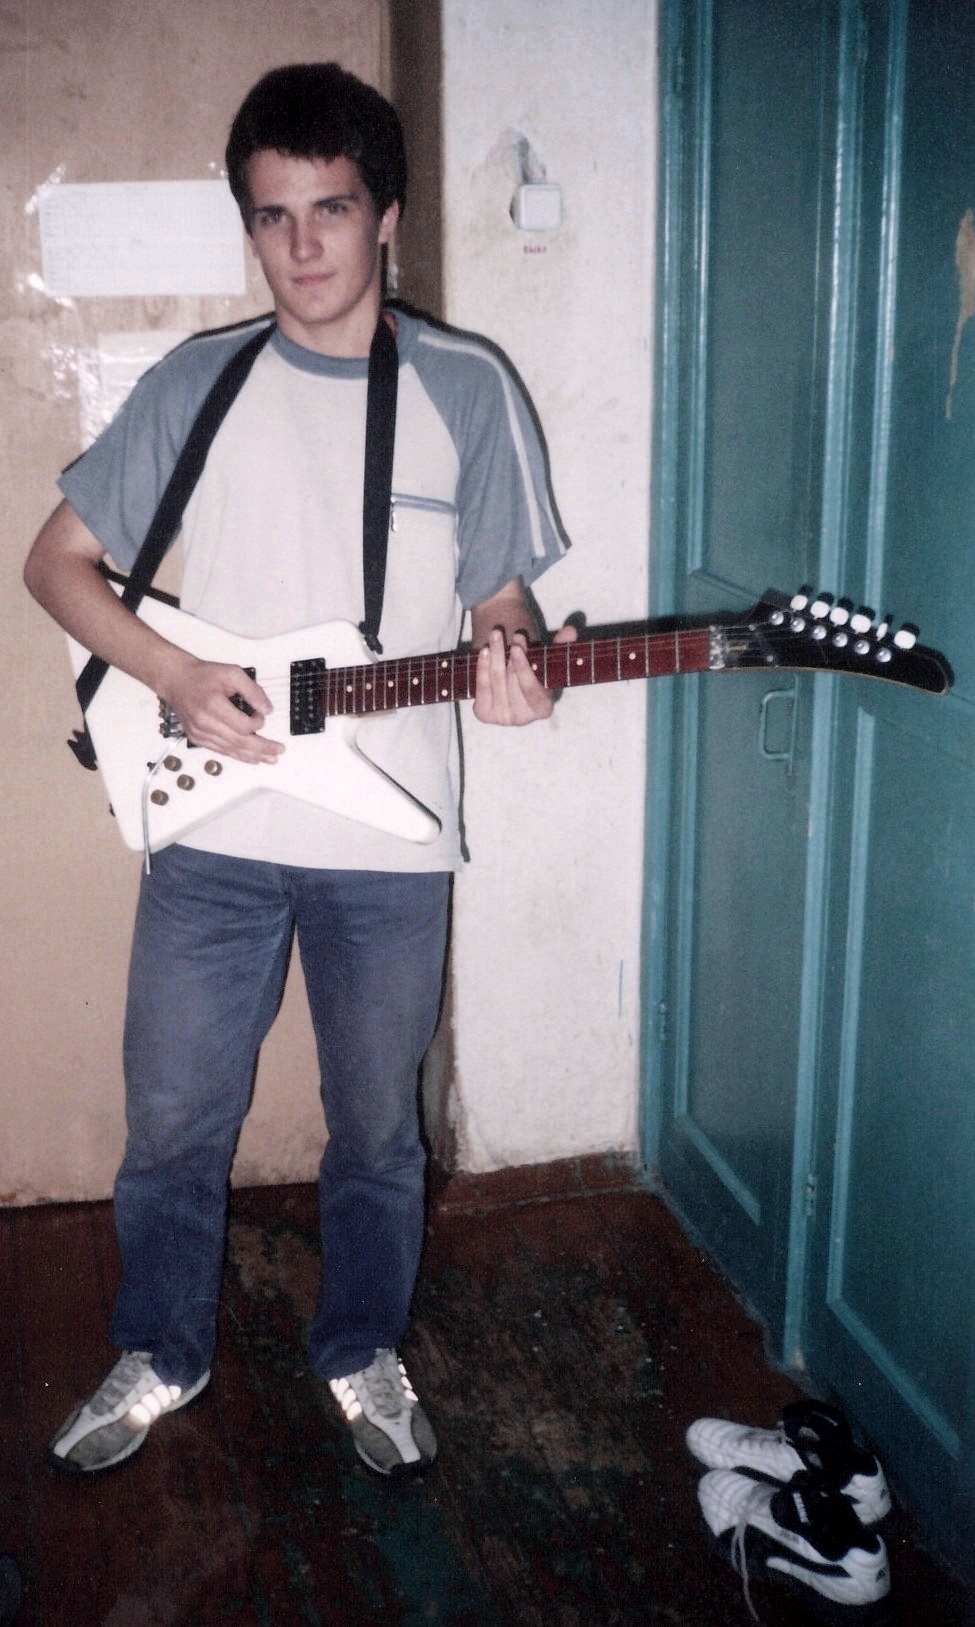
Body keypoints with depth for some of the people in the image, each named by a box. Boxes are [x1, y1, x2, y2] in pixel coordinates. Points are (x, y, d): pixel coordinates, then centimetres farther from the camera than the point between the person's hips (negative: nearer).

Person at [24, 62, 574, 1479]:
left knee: (377, 1126, 13)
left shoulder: (467, 388, 1)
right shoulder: (199, 381, 2)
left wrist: (511, 669, -18)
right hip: (211, 830, 1)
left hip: (390, 842, 0)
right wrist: (172, 675, -10)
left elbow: (497, 600, 5)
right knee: (175, 1121, 12)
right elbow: (56, 560, 6)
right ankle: (162, 1354, 37)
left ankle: (363, 1354, 38)